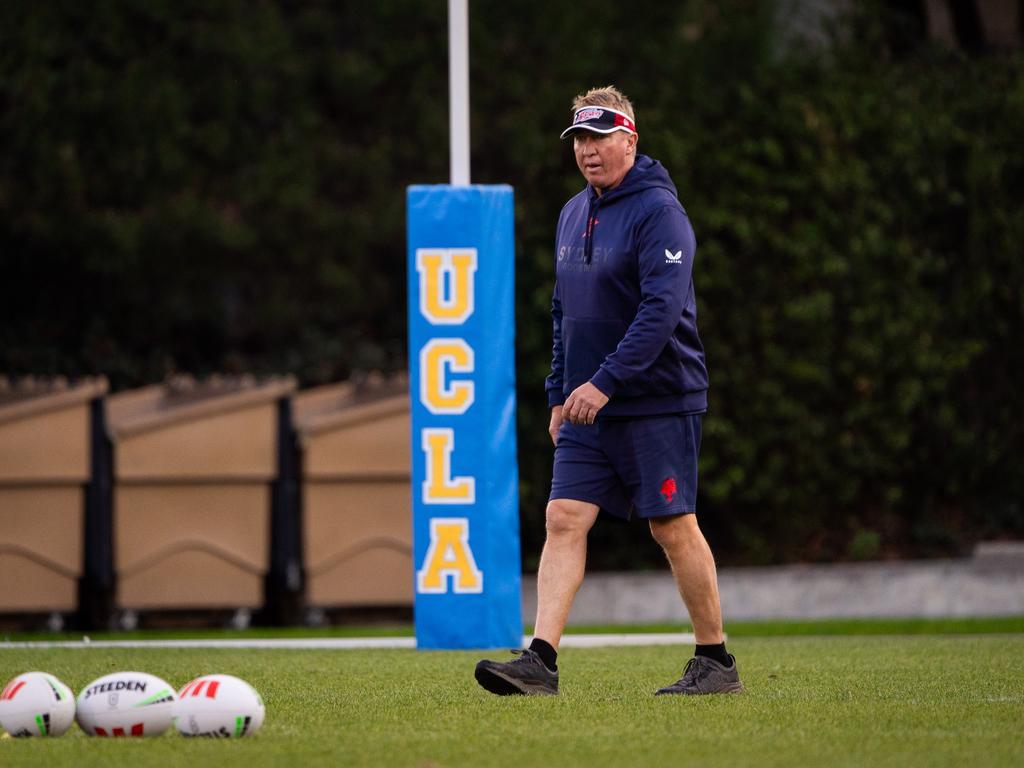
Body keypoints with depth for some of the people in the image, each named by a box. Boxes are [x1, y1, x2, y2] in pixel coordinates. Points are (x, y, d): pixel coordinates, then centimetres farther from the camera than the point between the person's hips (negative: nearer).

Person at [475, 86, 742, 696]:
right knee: (564, 520, -5)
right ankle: (541, 662, -12)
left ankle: (718, 663, 11)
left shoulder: (658, 211, -12)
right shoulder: (574, 215, 14)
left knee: (675, 529, -1)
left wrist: (605, 382, -26)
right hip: (588, 407, 7)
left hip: (658, 403, -7)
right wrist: (561, 394, 17)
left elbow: (663, 309, -22)